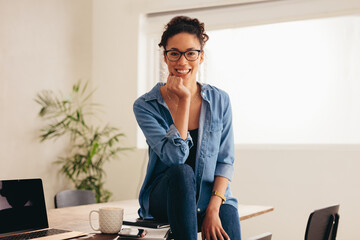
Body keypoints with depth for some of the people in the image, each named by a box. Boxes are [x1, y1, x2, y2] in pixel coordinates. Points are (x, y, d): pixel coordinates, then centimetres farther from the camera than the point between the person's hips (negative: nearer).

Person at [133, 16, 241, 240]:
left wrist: (213, 209, -13)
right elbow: (175, 156, -19)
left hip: (212, 197, 1)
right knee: (182, 172, -34)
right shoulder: (146, 105, -7)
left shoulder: (220, 100, 0)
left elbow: (225, 160, 0)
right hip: (164, 196, -1)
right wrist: (184, 100, -20)